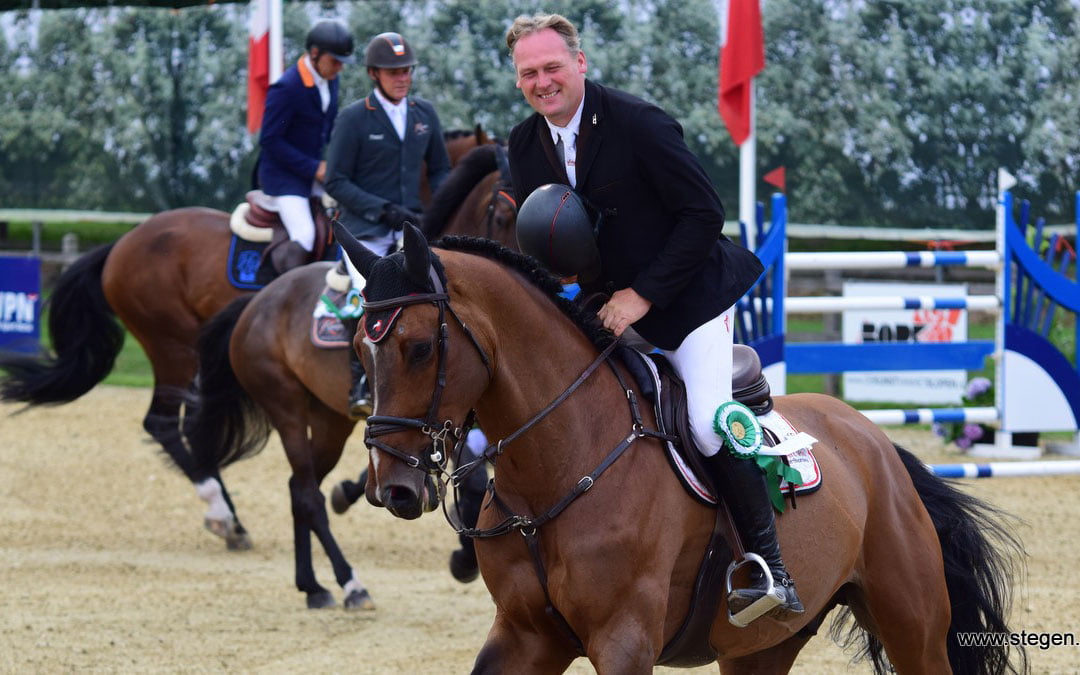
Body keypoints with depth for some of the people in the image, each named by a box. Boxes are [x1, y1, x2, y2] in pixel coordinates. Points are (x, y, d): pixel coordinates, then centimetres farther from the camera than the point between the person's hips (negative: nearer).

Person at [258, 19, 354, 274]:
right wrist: (314, 168, -19)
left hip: (315, 170, 9)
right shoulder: (286, 88, -21)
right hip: (283, 176, -8)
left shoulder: (329, 80, 4)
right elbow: (269, 140, -20)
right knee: (304, 238, -24)